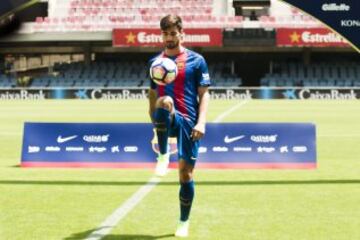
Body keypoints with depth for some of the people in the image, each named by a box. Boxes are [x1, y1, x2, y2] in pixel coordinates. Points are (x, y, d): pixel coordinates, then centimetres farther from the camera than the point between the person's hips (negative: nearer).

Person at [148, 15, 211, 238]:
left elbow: (204, 94, 0)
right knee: (165, 101, -36)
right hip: (167, 121, 1)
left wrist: (201, 122, -13)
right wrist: (155, 123, 15)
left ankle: (184, 222, 18)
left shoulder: (196, 60, 3)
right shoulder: (155, 62, 13)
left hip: (188, 122, -1)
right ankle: (163, 155, -22)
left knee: (186, 174, 0)